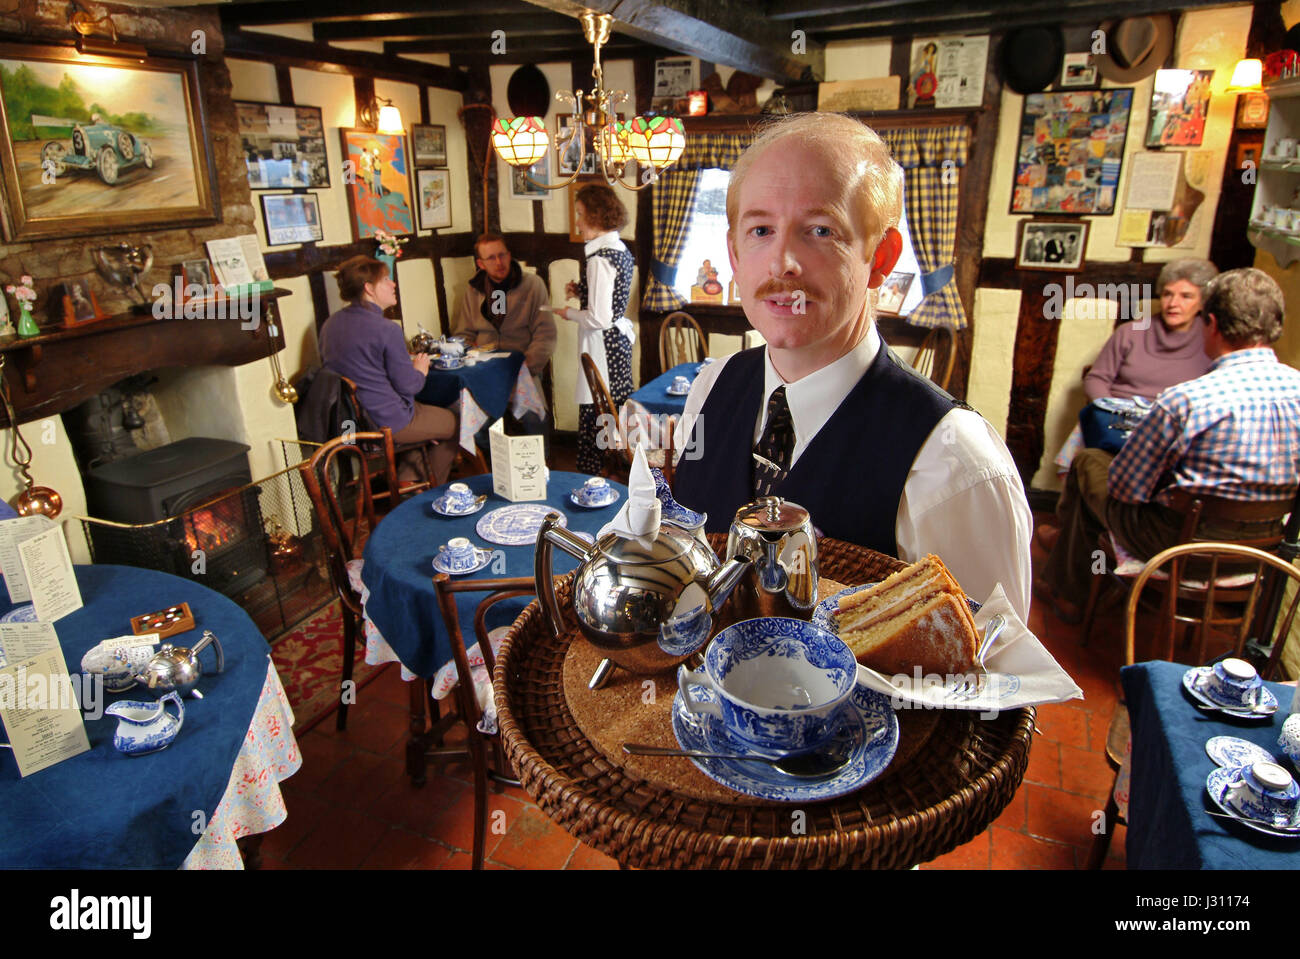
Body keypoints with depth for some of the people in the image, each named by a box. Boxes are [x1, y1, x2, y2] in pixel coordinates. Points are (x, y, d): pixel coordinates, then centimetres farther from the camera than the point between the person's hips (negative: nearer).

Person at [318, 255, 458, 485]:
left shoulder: (330, 325, 2)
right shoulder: (387, 330, -23)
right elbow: (407, 385, -19)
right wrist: (420, 370, 4)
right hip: (388, 423, -9)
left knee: (424, 410, 31)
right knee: (455, 423, 13)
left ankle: (406, 480, 25)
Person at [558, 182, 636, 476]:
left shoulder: (599, 258, -19)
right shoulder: (621, 249, 10)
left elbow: (599, 318, -22)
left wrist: (570, 314, -5)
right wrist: (581, 292, 12)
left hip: (602, 345, -10)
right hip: (620, 338, 10)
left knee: (593, 419, -1)